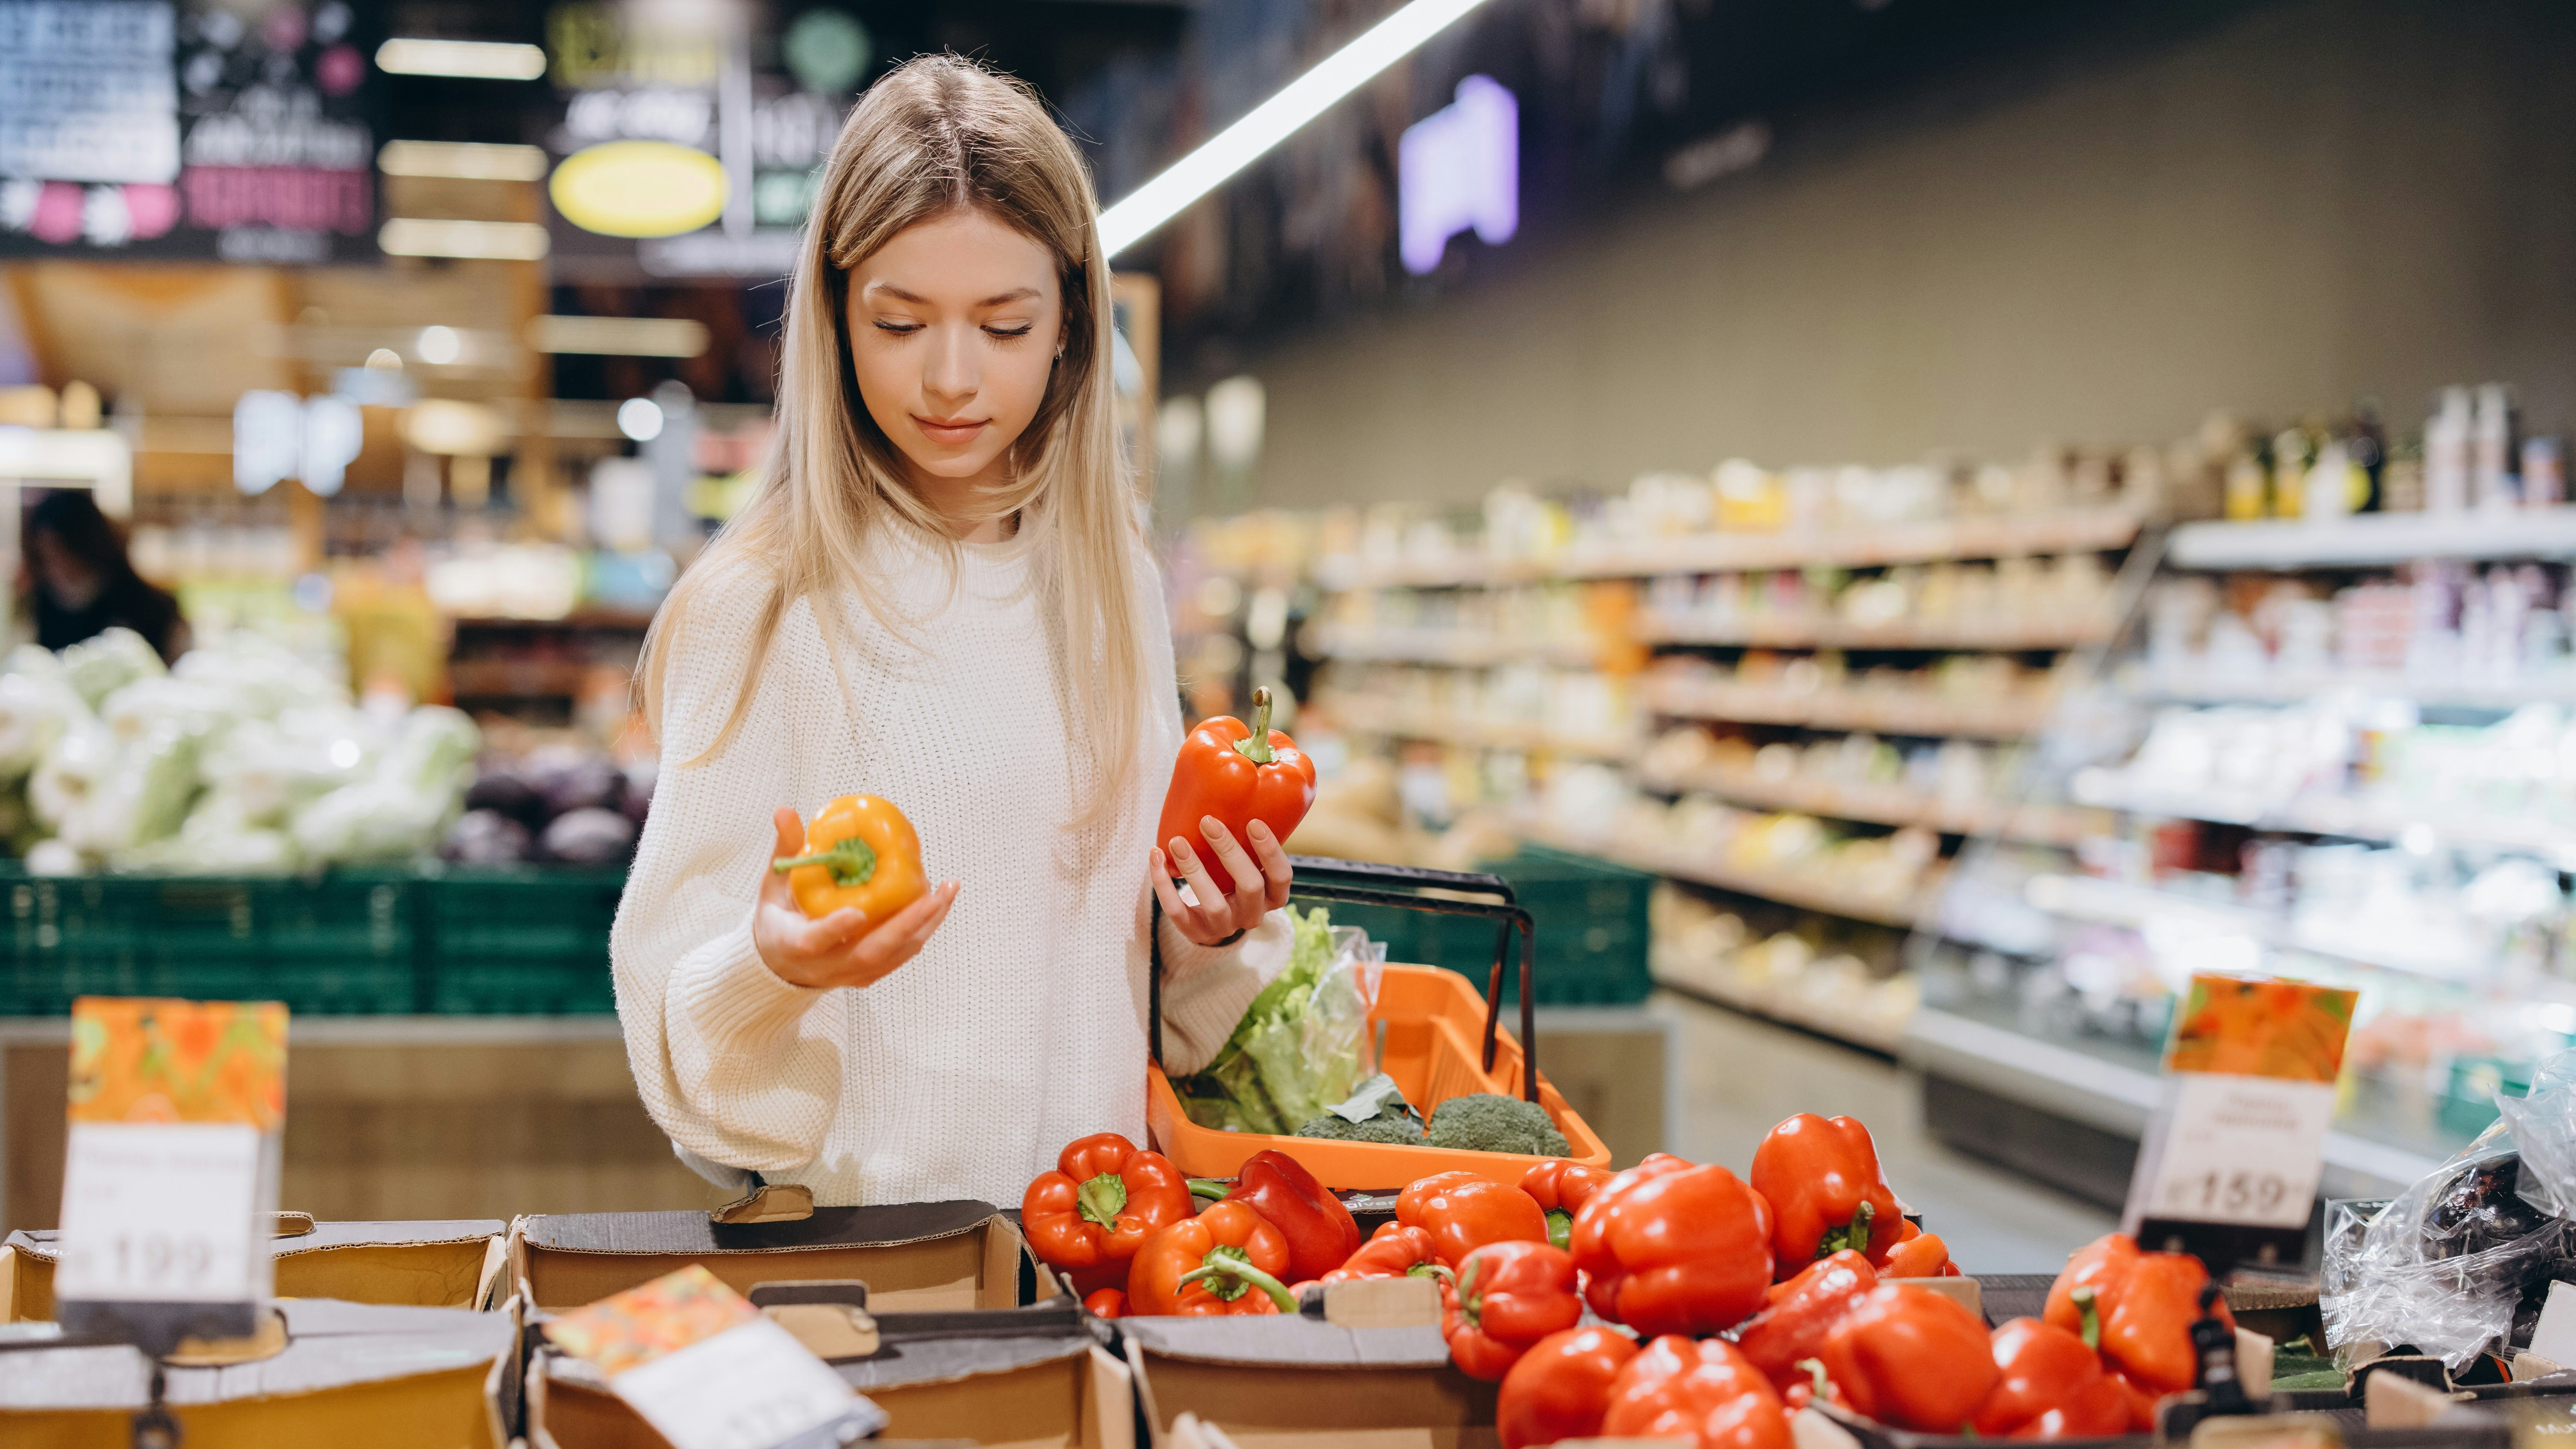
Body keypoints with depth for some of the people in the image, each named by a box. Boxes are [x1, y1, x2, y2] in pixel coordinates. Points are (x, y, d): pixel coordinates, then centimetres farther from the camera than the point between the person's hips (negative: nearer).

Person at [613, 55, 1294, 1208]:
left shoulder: (1113, 584, 11)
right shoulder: (762, 605, -5)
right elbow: (677, 1016, -4)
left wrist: (1222, 934, 2)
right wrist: (778, 967, -23)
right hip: (857, 1232, -4)